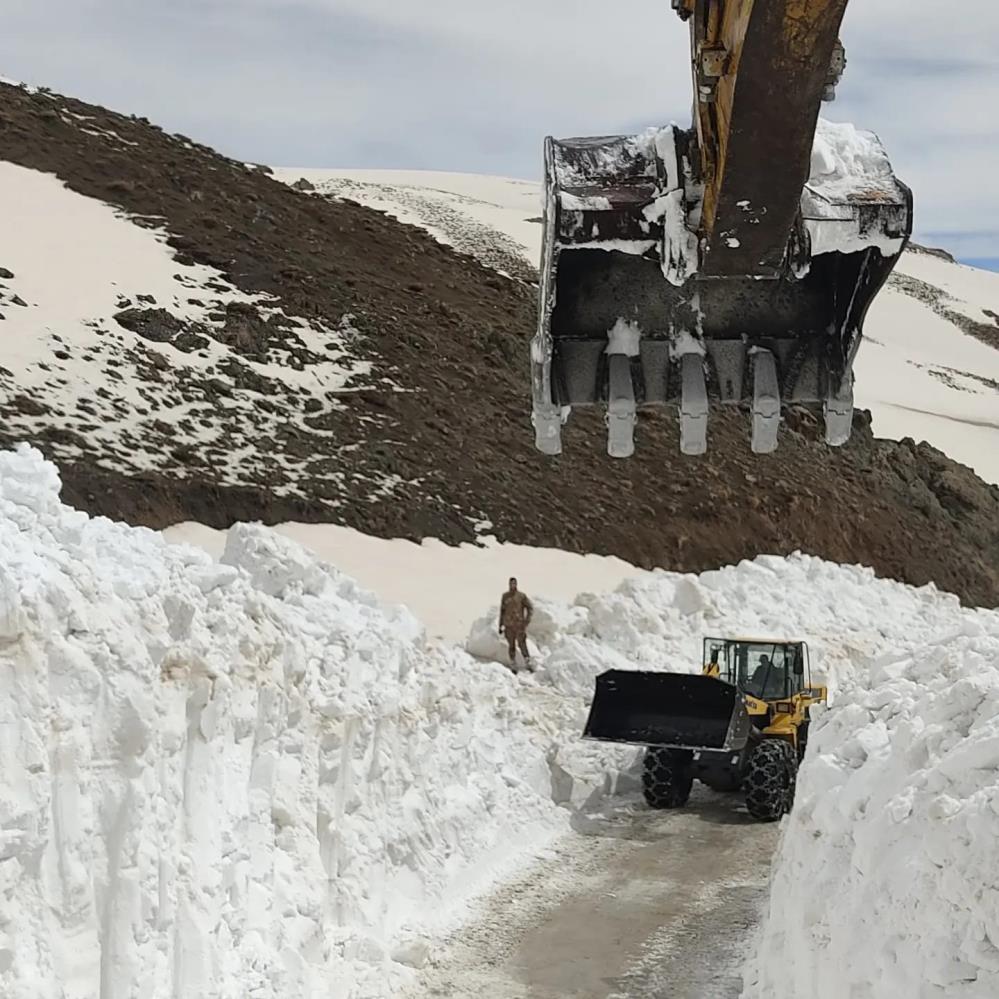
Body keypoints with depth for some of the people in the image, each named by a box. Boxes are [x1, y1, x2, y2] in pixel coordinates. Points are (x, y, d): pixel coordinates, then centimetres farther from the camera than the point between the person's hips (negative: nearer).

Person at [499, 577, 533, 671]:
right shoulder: (505, 596, 8)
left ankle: (528, 664, -5)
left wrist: (527, 620, -10)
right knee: (512, 646, 3)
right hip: (509, 625, 2)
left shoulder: (522, 596, 0)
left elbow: (530, 608, 2)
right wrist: (501, 625, 13)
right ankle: (513, 666, 8)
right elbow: (502, 611, 14)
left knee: (522, 644, -11)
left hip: (519, 625, -2)